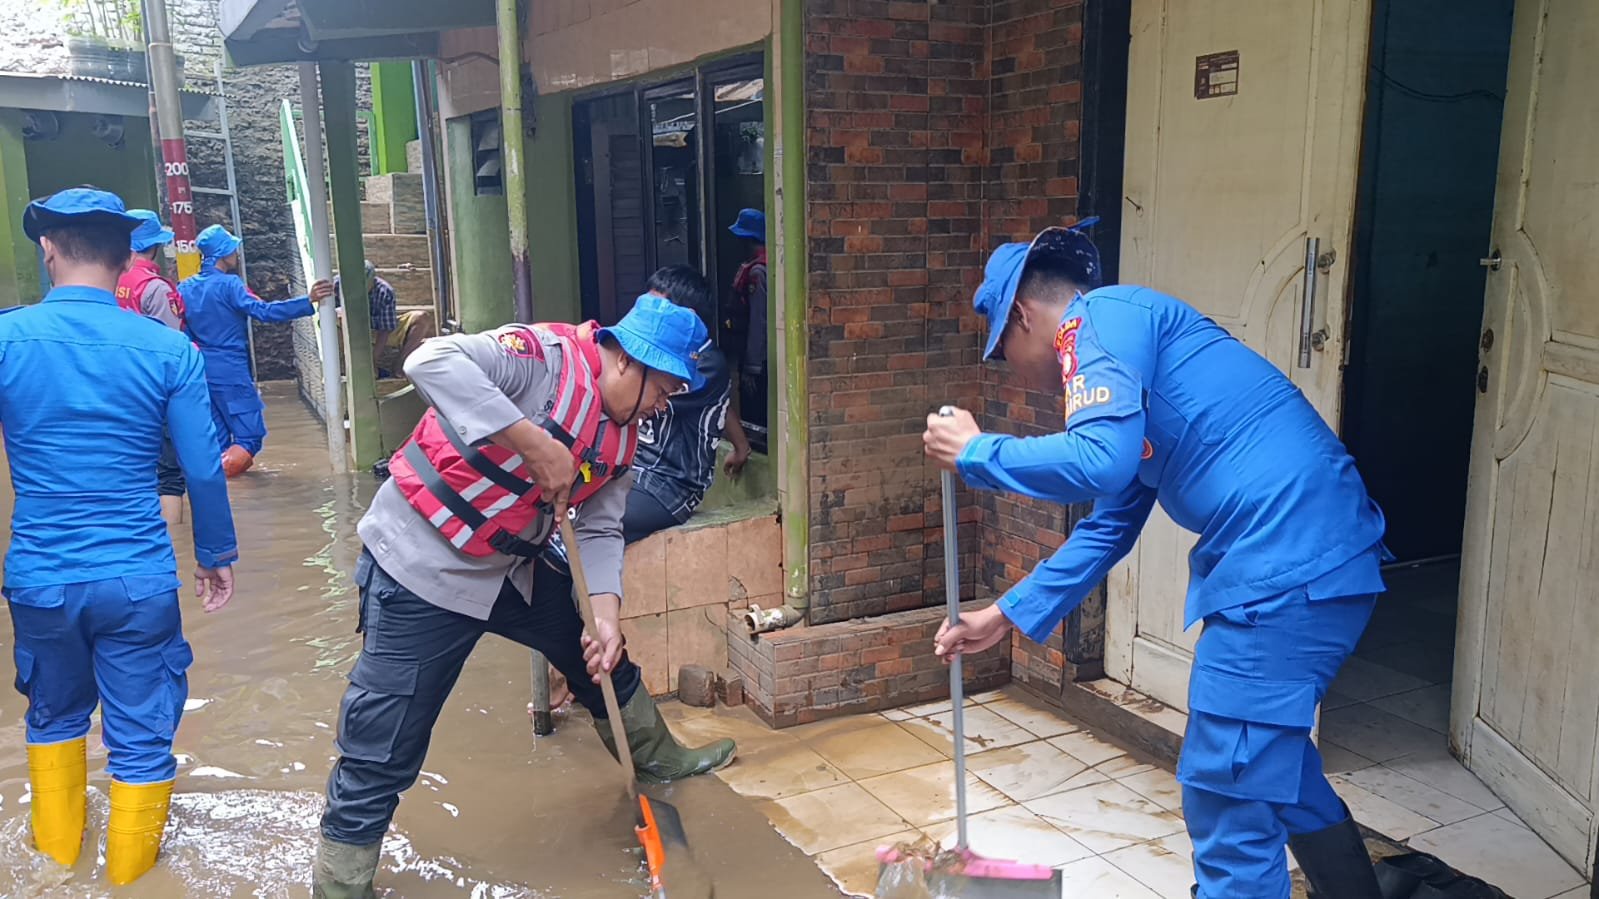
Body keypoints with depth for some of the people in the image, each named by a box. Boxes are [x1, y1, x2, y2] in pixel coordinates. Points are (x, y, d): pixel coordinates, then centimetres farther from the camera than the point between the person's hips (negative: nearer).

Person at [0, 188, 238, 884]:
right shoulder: (170, 350, -8)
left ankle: (57, 856, 43)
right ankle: (130, 875, 24)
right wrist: (217, 554, 9)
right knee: (142, 739, 10)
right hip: (140, 580, -2)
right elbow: (203, 469, -6)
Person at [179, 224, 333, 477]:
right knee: (250, 434, -3)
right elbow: (263, 311, -25)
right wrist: (309, 301, -28)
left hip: (201, 371, 8)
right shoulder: (228, 284, -12)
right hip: (230, 371, -8)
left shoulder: (185, 288, 9)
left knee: (217, 439, 14)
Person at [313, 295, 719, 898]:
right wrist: (538, 446, -37)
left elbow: (599, 530, 4)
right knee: (380, 756, -4)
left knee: (601, 653, 23)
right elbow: (432, 362, -37)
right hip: (422, 563, -8)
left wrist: (606, 615, -12)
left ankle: (659, 761, 49)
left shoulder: (623, 435, 3)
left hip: (511, 570, 9)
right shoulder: (546, 356, -24)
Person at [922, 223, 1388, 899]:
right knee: (1272, 762, 27)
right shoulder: (1125, 336, 22)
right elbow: (1109, 526, 25)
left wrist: (975, 455, -8)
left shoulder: (1101, 317, -6)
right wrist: (1006, 614, 27)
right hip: (1319, 560, 10)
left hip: (1287, 568, -10)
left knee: (1229, 803, 1)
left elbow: (1100, 462, -25)